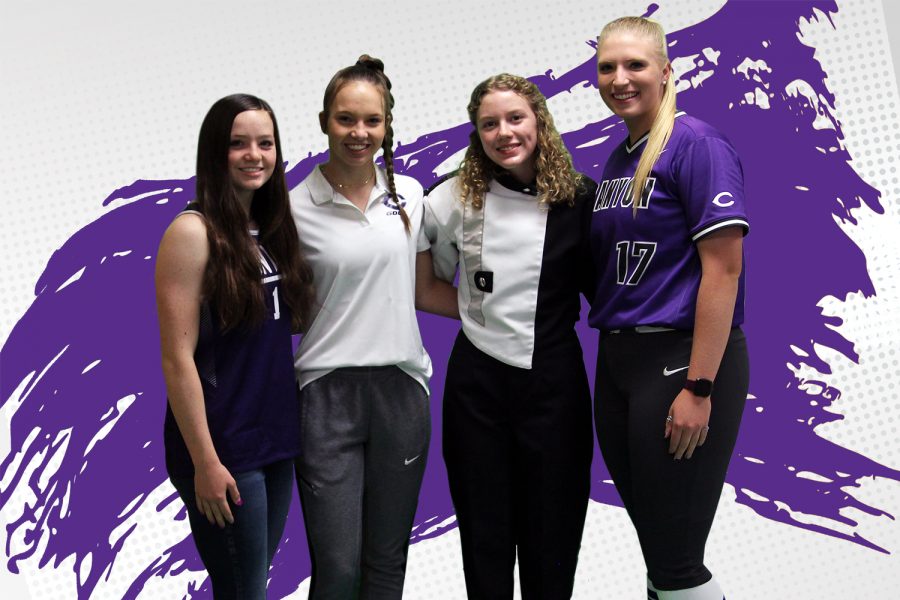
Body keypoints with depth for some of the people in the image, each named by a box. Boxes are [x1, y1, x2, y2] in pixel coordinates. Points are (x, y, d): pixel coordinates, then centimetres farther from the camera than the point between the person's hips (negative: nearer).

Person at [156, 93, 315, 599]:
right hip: (223, 451, -7)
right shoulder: (194, 231, -12)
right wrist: (205, 462, -18)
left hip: (276, 441, 7)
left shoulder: (273, 230, 8)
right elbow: (177, 358, -16)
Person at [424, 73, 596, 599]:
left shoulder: (579, 198, -3)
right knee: (484, 527, 9)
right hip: (478, 378, 1)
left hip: (554, 379, 0)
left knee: (552, 528, 8)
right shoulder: (456, 198, -2)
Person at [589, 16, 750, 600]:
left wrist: (699, 388, -21)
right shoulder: (618, 160, 14)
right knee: (654, 546, 14)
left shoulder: (696, 144, -10)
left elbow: (724, 268, -17)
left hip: (683, 359, -8)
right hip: (618, 358, 8)